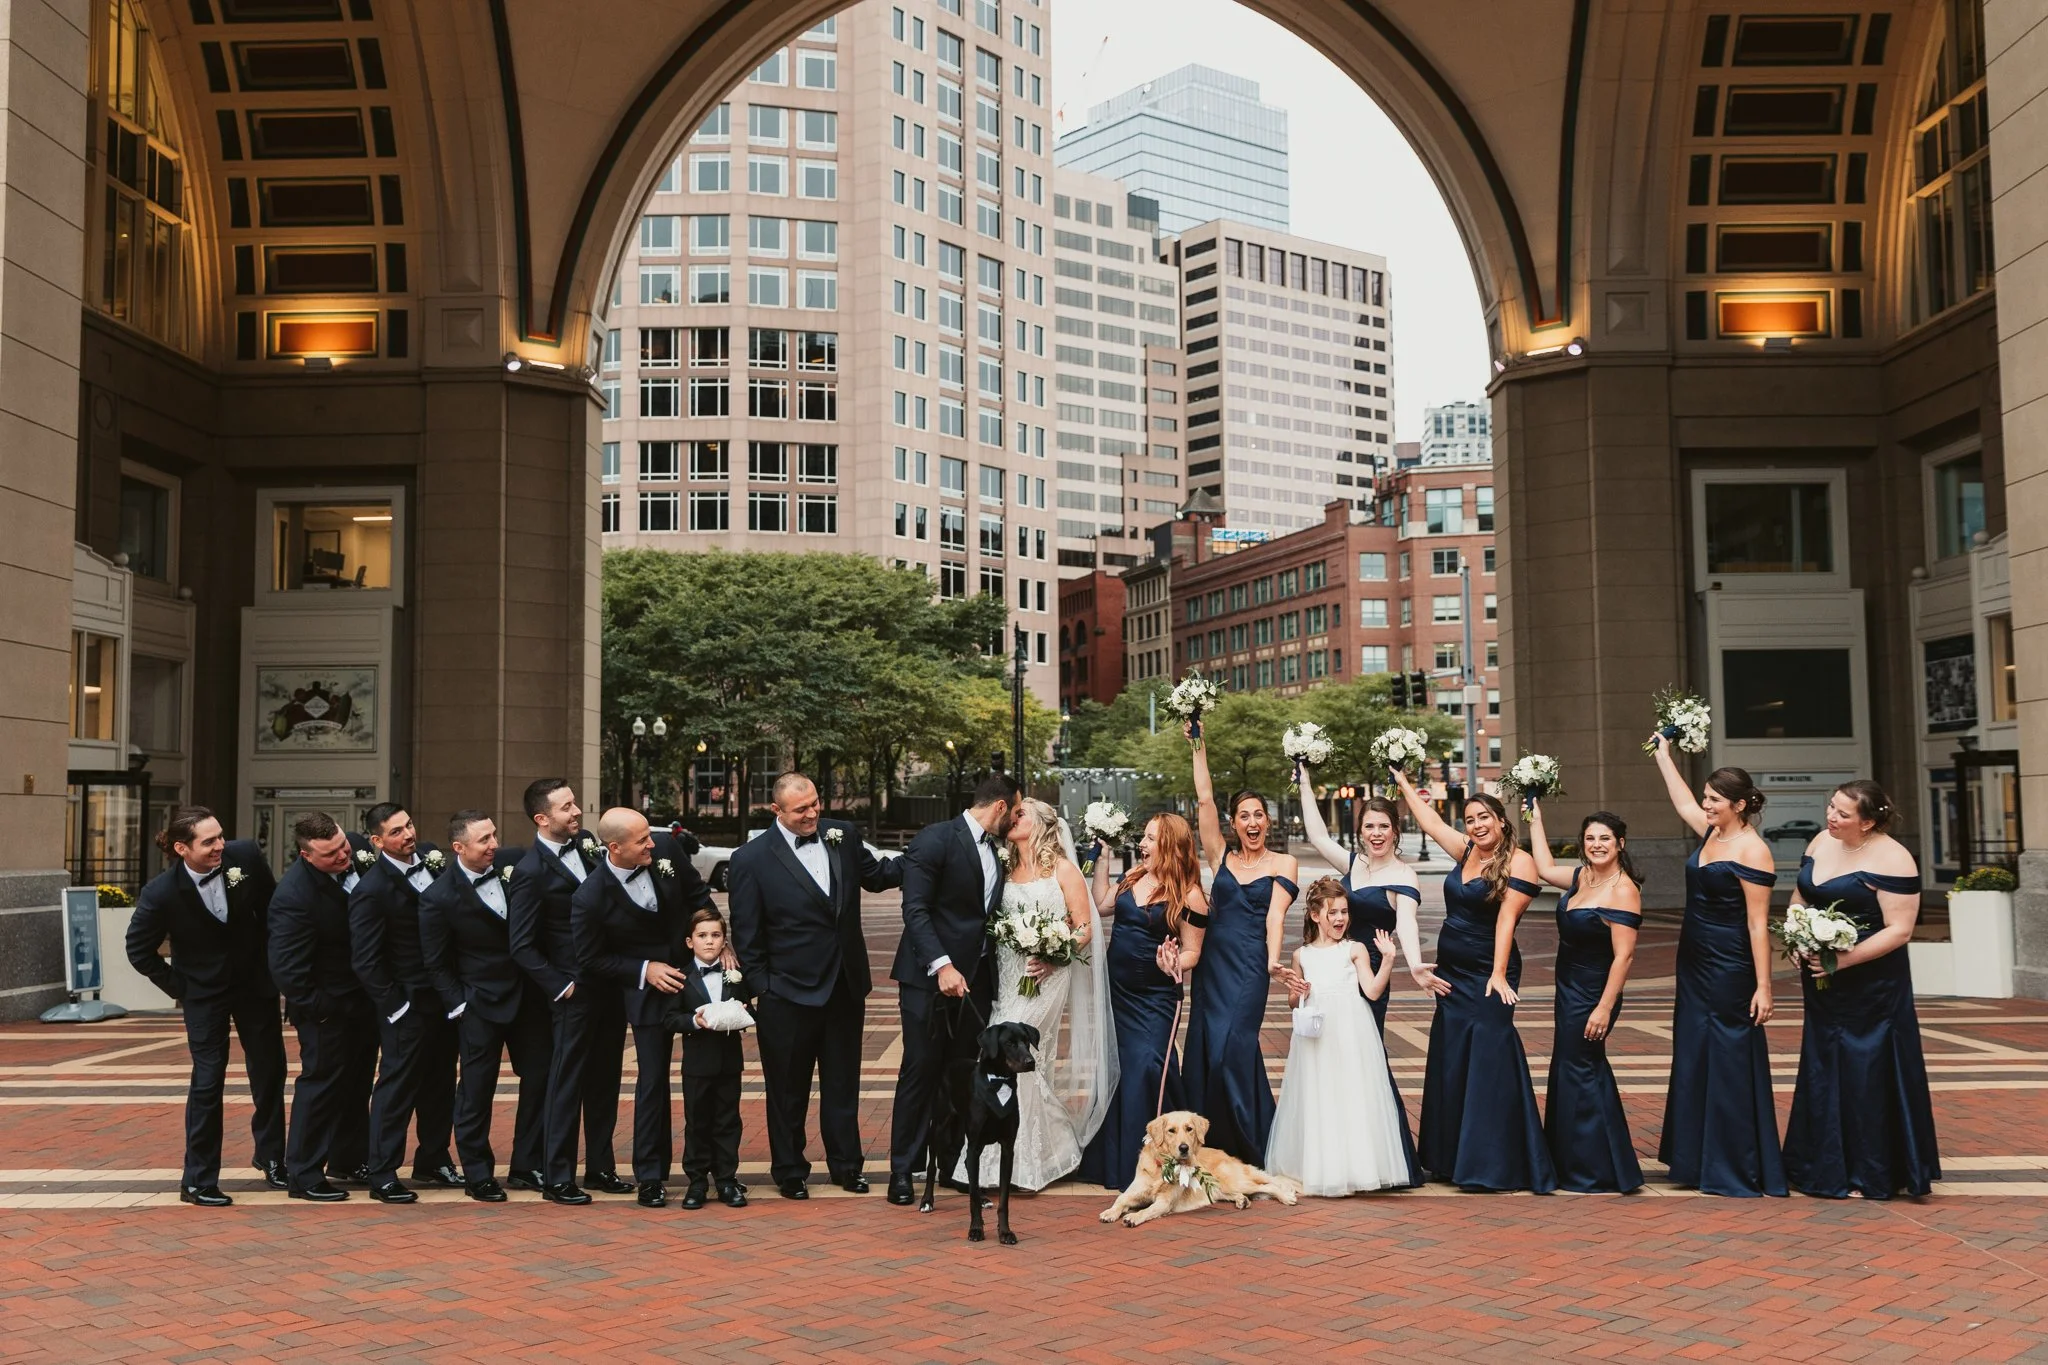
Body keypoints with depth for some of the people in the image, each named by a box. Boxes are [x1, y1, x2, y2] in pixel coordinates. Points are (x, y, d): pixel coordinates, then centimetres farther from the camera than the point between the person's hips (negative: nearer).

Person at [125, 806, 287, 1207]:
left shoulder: (246, 856, -18)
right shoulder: (161, 893, -23)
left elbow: (271, 907, 0)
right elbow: (140, 951, -8)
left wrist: (273, 961, 1)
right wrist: (178, 988, -7)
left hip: (256, 983, 3)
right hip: (204, 995, -3)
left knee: (270, 1072, 13)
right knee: (207, 1082, -3)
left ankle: (271, 1158, 32)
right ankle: (198, 1181, 11)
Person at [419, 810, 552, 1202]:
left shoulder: (510, 866, -4)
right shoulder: (439, 897, -15)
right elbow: (436, 964, -6)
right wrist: (458, 1005, -8)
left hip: (526, 992, 5)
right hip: (481, 1003, -5)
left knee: (539, 1079, 9)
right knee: (477, 1091, 4)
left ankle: (526, 1167, 23)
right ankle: (478, 1175, 20)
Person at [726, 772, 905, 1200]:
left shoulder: (843, 836, 2)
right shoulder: (751, 859, -10)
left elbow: (876, 875, 17)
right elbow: (746, 935, -6)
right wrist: (759, 990, -7)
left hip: (846, 986, 4)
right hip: (789, 993, -4)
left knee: (843, 1084, 15)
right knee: (788, 1091, 10)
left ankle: (846, 1164, 29)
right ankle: (789, 1171, 25)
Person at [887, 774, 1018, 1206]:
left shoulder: (996, 851, 14)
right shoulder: (936, 839, -9)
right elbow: (914, 908, -15)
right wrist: (941, 965, -23)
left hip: (975, 977, 6)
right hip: (930, 977, -6)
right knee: (920, 1072, 0)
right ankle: (902, 1171, 10)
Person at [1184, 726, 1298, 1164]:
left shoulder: (1283, 864, 5)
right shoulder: (1222, 859, 12)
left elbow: (1275, 915, -7)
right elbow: (1204, 799, 8)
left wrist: (1273, 961, -21)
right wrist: (1198, 747, 4)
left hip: (1249, 966, -4)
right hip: (1212, 960, 4)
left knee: (1232, 1047, -12)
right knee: (1206, 1049, 1)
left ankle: (1246, 1148, 0)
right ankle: (1210, 1147, 10)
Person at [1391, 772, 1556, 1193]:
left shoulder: (1518, 863, -10)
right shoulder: (1466, 851, 9)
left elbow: (1506, 920, -18)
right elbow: (1430, 821, 23)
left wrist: (1499, 975, -22)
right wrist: (1403, 783, 32)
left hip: (1487, 976, -8)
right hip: (1451, 974, 8)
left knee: (1489, 1060, -10)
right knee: (1449, 1063, 9)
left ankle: (1492, 1163, -7)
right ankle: (1453, 1160, 17)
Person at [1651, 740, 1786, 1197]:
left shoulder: (1751, 850, -16)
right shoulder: (1711, 833, 7)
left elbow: (1758, 924, -18)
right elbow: (1683, 802, 29)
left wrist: (1763, 986, -19)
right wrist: (1663, 754, 36)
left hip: (1730, 970, -9)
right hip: (1694, 963, 9)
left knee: (1730, 1063, -3)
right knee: (1692, 1058, 12)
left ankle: (1736, 1172, 5)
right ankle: (1698, 1163, 21)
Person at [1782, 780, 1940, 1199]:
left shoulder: (1891, 860, -16)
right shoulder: (1821, 842, 5)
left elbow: (1899, 930, -19)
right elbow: (1800, 900, 17)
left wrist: (1843, 959, -24)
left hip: (1871, 985, -7)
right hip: (1823, 985, 7)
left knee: (1867, 1074, 1)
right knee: (1824, 1070, 13)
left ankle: (1870, 1175, 14)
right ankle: (1828, 1168, 25)